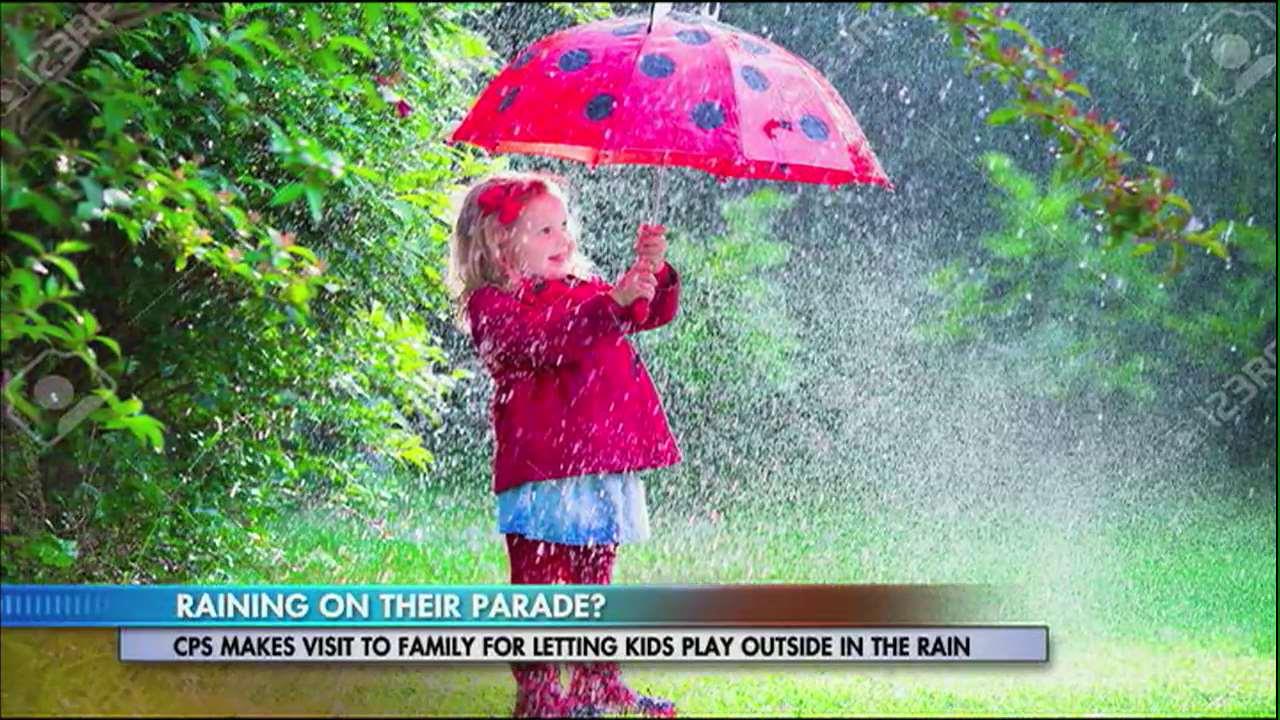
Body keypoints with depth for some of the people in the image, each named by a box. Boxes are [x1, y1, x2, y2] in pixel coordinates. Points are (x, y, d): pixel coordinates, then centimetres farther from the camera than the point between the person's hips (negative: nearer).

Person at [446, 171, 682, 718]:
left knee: (594, 577, 16)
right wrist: (613, 303, -34)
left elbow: (653, 313, 14)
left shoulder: (585, 289, 20)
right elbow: (542, 343, -25)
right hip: (544, 470, -8)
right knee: (537, 582, -5)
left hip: (604, 461, 8)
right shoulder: (491, 304, -6)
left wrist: (652, 272, -8)